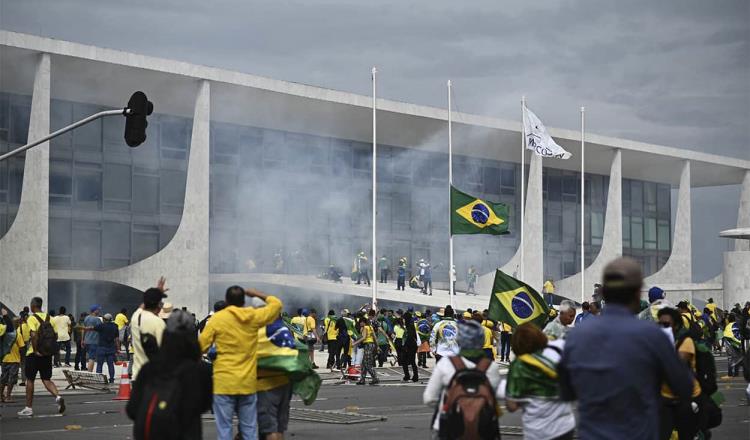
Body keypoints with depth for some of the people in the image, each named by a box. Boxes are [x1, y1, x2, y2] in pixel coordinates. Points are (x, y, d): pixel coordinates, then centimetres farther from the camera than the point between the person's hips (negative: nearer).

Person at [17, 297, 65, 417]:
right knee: (46, 379, 10)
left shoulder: (32, 318, -11)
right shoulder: (48, 318, 7)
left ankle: (28, 408, 12)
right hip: (47, 353, 5)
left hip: (34, 353, -5)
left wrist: (35, 350, -17)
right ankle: (58, 397, -16)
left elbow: (34, 335, -23)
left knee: (30, 380, 7)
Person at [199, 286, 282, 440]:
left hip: (224, 382, -3)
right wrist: (257, 294, 25)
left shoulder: (217, 318, -5)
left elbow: (201, 346, -4)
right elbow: (276, 304, 16)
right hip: (248, 382, 3)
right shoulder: (254, 316, 2)